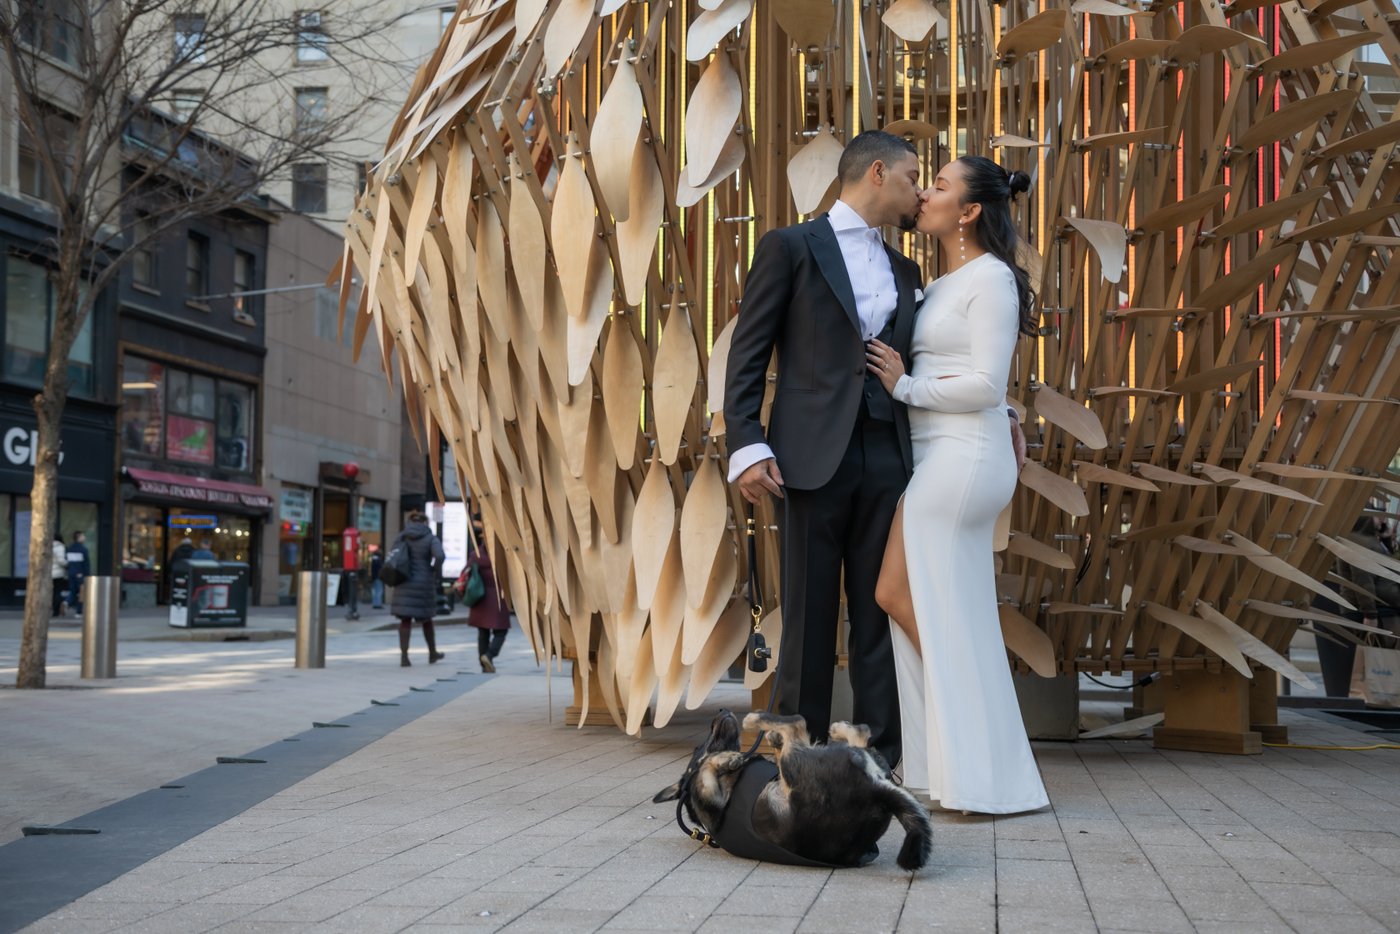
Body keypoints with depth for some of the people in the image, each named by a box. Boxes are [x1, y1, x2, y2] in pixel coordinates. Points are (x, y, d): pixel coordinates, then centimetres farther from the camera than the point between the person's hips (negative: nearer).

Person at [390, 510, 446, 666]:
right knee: (426, 618, 15)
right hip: (424, 584, -2)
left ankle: (404, 656, -7)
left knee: (405, 620, 4)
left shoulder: (401, 537, 6)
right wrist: (434, 572, -8)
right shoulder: (430, 538, -6)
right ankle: (432, 653, 30)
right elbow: (439, 556, -23)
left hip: (404, 584, 2)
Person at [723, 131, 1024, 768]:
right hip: (814, 455, -5)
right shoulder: (791, 247, 3)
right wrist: (746, 445, -12)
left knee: (879, 618, 4)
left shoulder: (904, 272, 19)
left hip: (886, 458, 5)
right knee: (809, 619, 1)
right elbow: (748, 354, -2)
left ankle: (877, 761, 10)